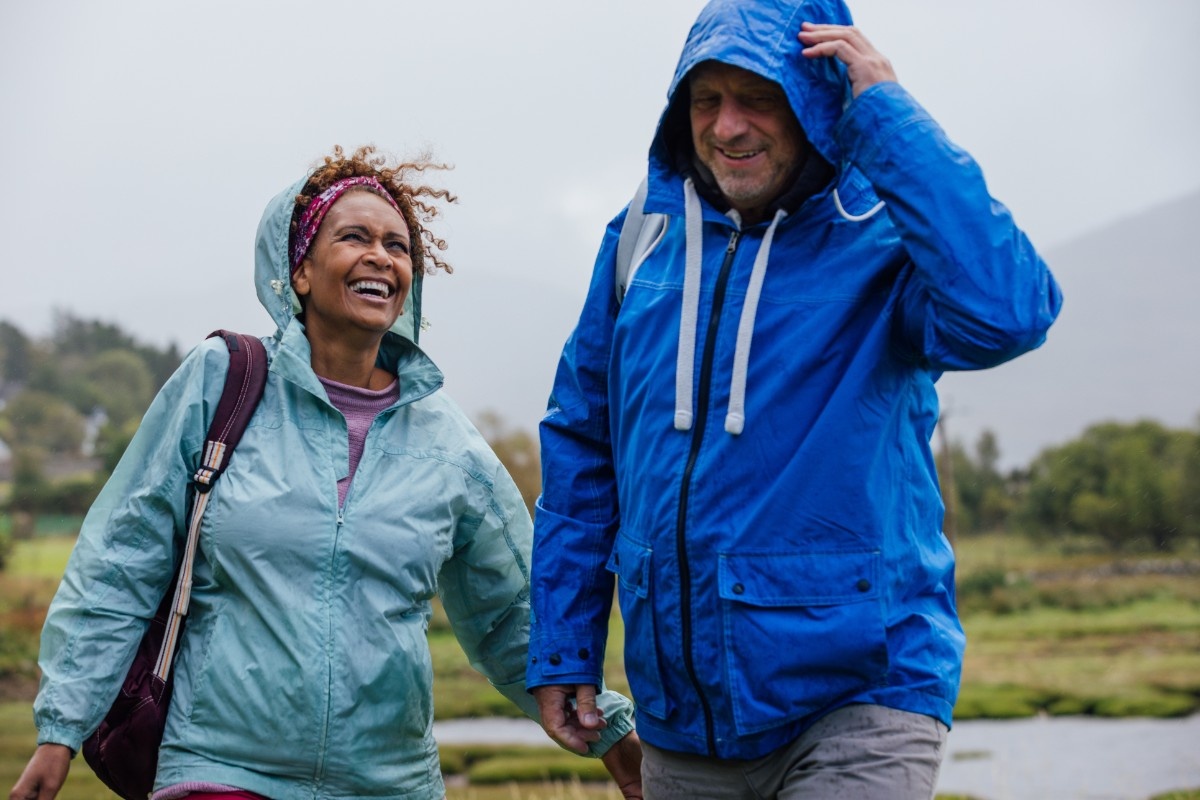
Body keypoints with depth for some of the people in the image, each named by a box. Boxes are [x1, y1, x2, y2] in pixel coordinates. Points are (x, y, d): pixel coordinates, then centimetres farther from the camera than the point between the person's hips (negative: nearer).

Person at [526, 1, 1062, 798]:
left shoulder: (885, 235, -9)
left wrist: (887, 112, -24)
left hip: (857, 698, -4)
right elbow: (582, 449, 11)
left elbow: (1008, 313, -31)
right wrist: (561, 646, 9)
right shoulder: (644, 236, 4)